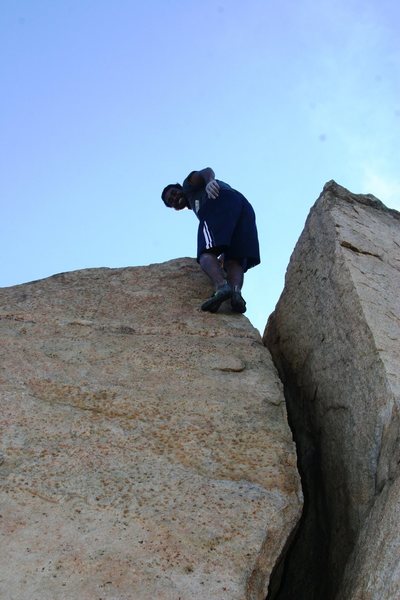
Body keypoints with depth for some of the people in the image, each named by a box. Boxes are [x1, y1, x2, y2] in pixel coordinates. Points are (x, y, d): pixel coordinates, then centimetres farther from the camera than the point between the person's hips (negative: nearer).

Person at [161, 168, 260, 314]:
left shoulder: (189, 183, 30)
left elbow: (207, 171, 5)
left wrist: (210, 181, -17)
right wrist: (223, 256, 30)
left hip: (220, 201, -7)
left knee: (206, 252, -20)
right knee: (234, 261, -6)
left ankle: (221, 286, -48)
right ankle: (236, 291, -36)